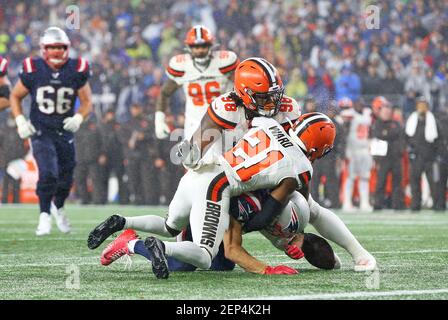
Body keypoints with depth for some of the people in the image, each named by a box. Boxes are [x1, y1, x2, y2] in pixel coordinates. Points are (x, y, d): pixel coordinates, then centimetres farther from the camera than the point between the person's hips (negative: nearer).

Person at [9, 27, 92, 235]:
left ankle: (58, 208, 40)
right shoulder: (33, 70, -10)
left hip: (65, 131, 3)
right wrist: (20, 121, -8)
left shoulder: (77, 71, -7)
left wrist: (78, 118, -16)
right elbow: (15, 96, 4)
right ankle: (45, 216, -6)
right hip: (40, 130, -3)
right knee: (48, 173, -20)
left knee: (66, 179, 10)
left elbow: (87, 102, 3)